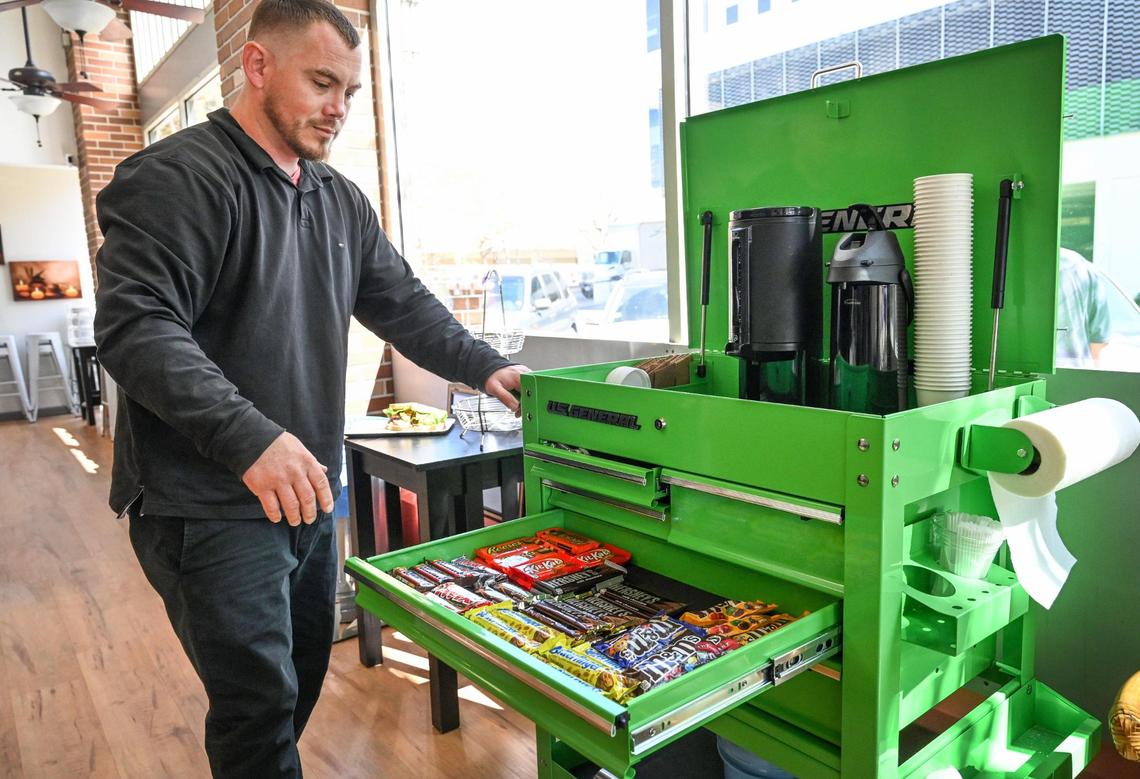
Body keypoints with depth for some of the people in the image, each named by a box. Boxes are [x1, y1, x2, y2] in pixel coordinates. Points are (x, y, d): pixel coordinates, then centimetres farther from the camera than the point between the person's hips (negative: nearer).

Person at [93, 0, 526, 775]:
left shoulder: (341, 201, 11)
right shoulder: (176, 178, -13)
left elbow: (402, 302, 11)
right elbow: (136, 325, -23)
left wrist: (485, 366, -3)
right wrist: (249, 436, -35)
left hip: (308, 492, 8)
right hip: (210, 505, -7)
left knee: (303, 679, 20)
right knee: (262, 702, -2)